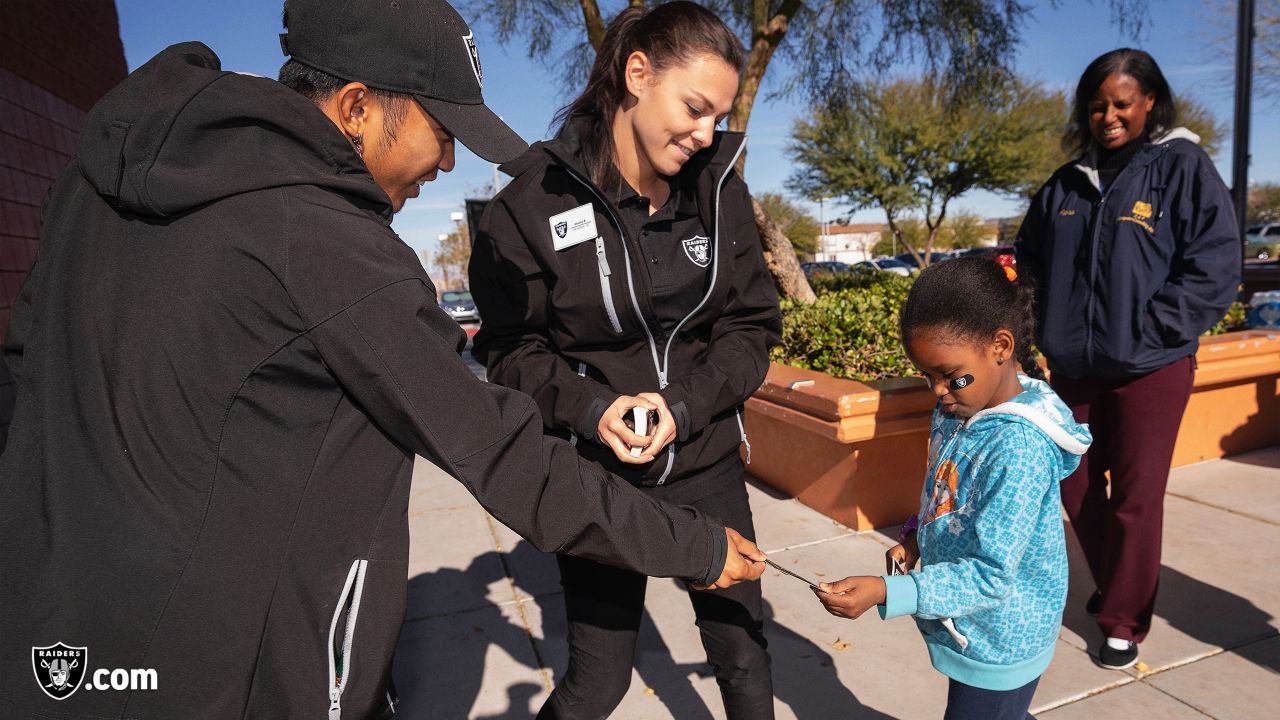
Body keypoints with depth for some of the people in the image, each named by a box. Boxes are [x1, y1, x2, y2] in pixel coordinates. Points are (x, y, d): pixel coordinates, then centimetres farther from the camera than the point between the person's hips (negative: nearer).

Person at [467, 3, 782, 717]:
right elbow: (512, 348, -6)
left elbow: (754, 325, -1)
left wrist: (683, 404, -17)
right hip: (598, 477, -3)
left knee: (744, 653, 18)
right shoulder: (535, 200, -12)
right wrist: (590, 407, -22)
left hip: (706, 464, 3)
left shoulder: (720, 188, -3)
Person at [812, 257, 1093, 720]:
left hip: (997, 647, -7)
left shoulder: (1019, 448, -30)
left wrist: (886, 593, -36)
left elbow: (991, 574, -29)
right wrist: (916, 537, -7)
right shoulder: (956, 410, -5)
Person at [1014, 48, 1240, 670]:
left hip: (1150, 369, -4)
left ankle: (1124, 620, 22)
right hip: (1072, 368, 5)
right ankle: (1113, 588, 38)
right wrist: (1053, 327, 1)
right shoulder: (1065, 185, 8)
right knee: (1077, 490, 14)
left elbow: (1214, 272, -10)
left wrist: (1143, 332, -16)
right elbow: (1032, 262, 14)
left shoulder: (1184, 169, -5)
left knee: (1135, 499, 3)